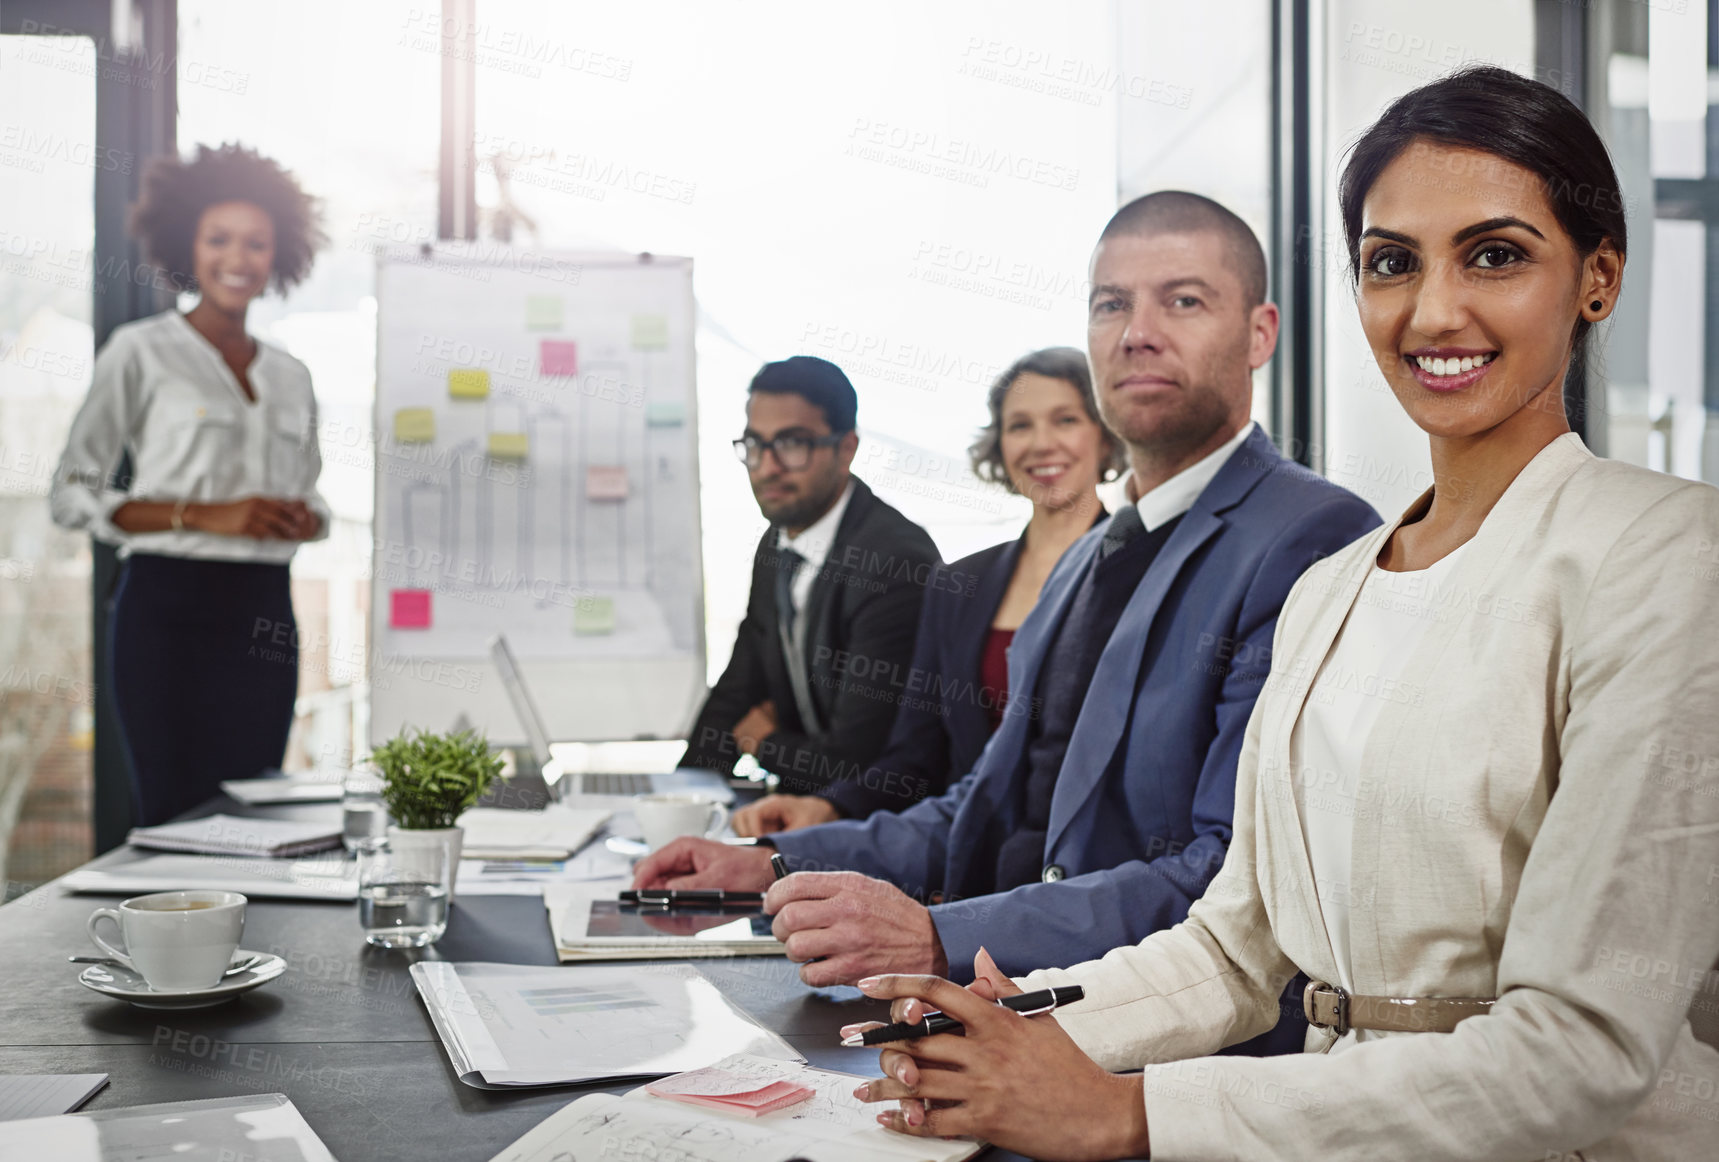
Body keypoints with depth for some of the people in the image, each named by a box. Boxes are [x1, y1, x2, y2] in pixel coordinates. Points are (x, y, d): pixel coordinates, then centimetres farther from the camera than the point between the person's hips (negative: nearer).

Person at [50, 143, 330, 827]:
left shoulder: (290, 375, 15)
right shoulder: (141, 352, 0)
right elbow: (70, 496, -3)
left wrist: (305, 520, -1)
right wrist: (204, 516, -14)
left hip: (264, 615, 5)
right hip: (169, 609, -5)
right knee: (175, 814, -5)